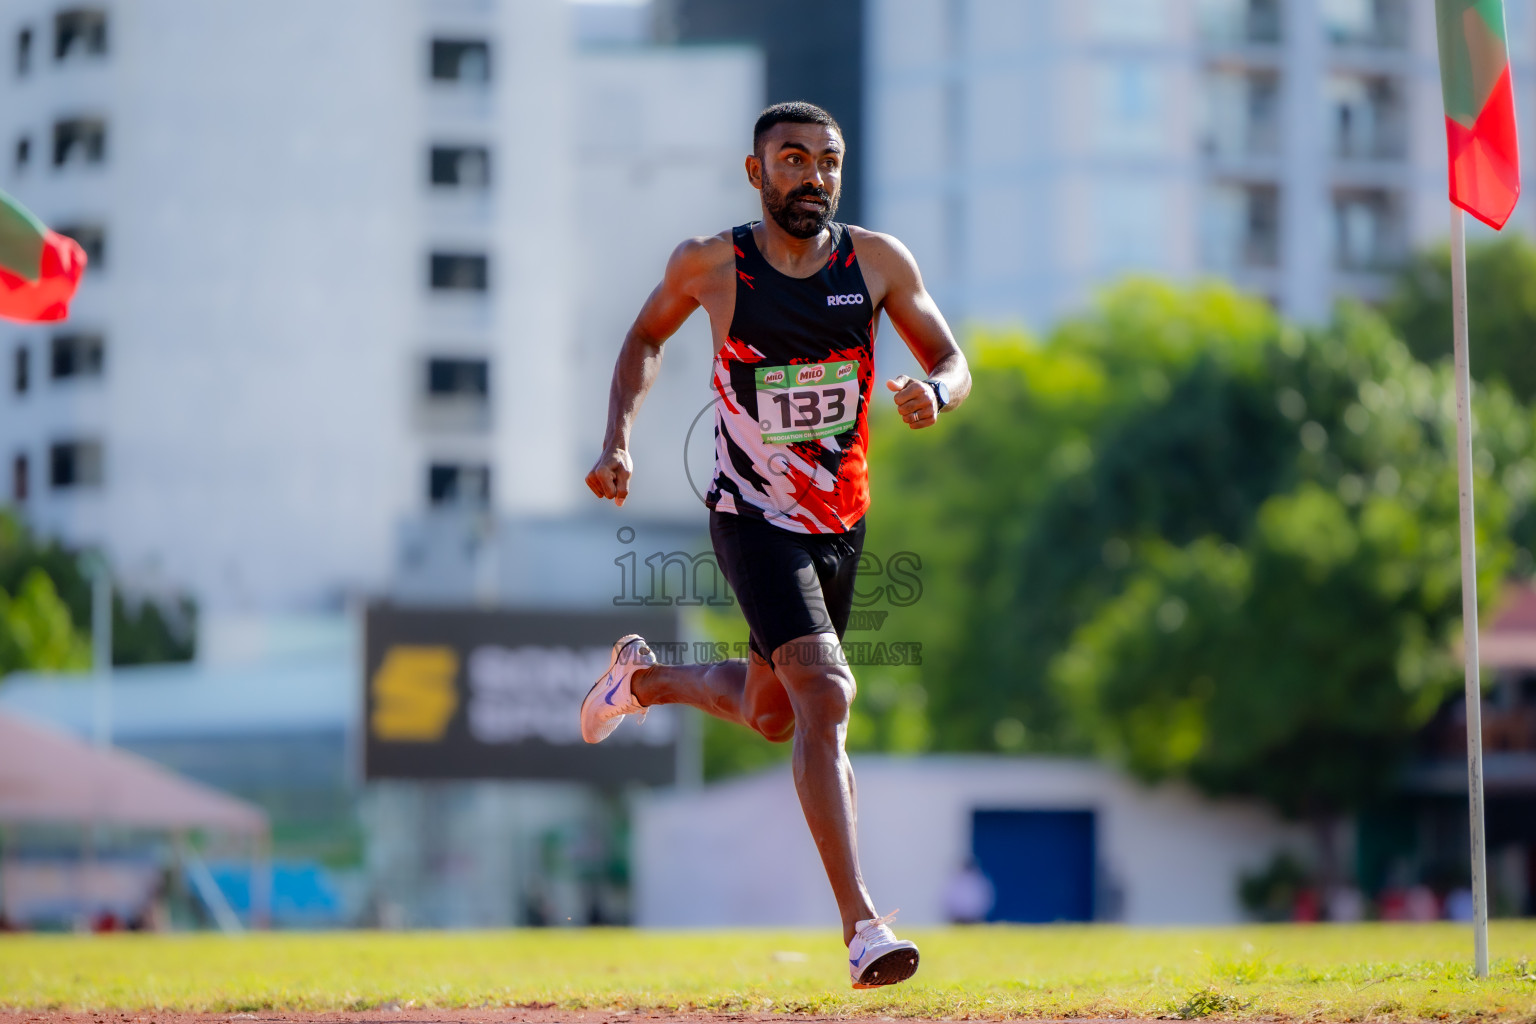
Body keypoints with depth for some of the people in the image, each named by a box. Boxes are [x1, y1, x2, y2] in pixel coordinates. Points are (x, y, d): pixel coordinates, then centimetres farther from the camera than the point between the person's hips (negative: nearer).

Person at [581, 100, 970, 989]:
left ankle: (645, 678, 52)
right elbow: (646, 338, 9)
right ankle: (861, 926, -25)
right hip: (755, 522, -5)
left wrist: (933, 394, -24)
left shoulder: (877, 261, -5)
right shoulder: (711, 264, -9)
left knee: (772, 716, 20)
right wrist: (618, 439, -4)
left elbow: (955, 365, 0)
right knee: (826, 697, -22)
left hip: (841, 524, 5)